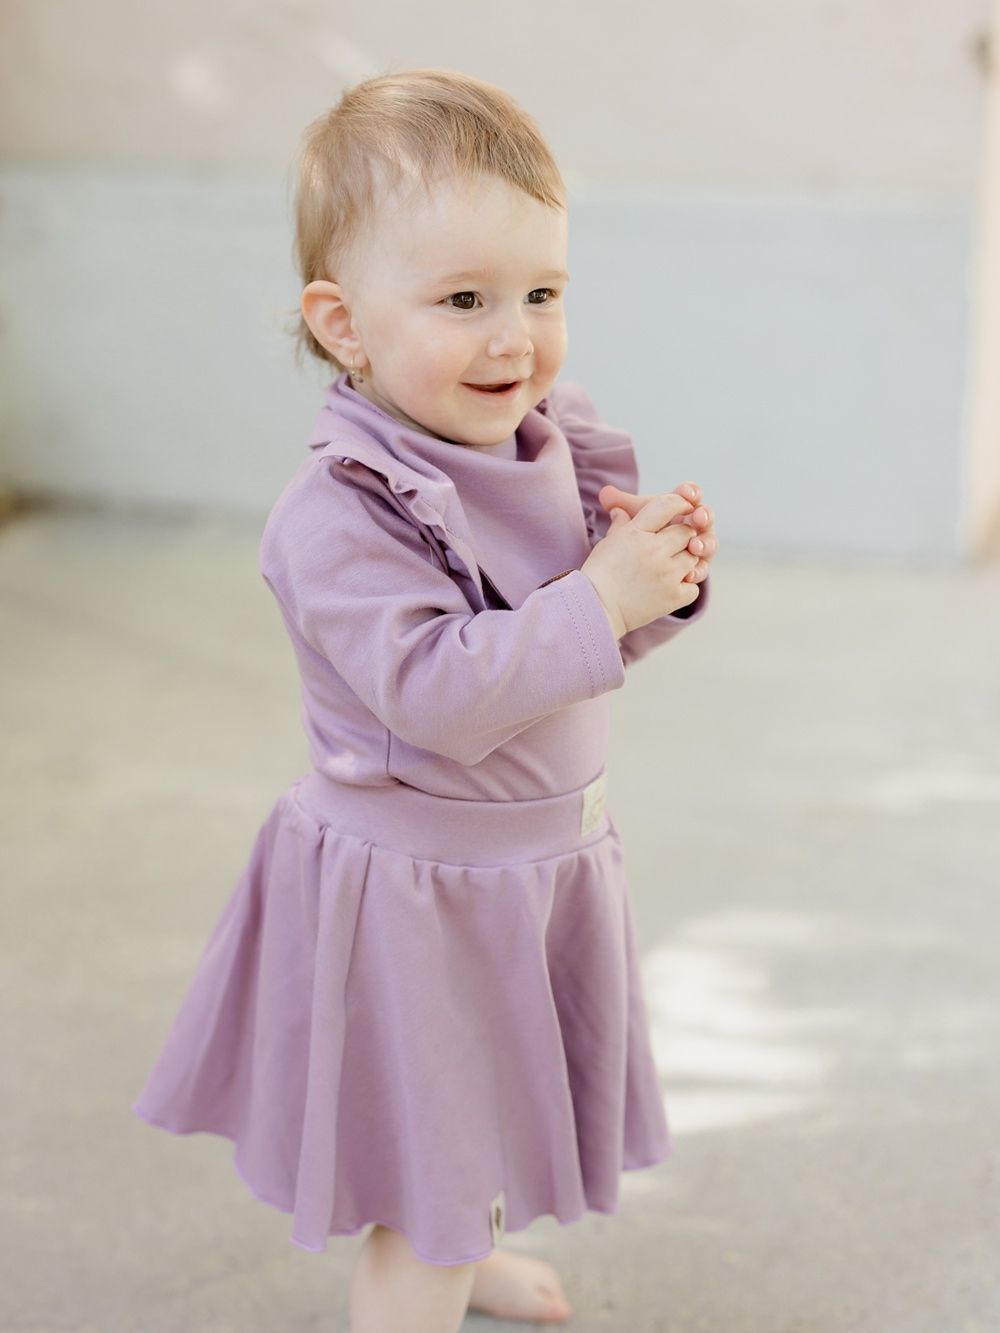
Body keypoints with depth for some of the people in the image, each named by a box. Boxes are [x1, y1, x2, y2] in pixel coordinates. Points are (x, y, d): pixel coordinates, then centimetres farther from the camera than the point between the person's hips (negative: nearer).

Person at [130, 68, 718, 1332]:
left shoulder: (556, 448, -3)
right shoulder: (338, 517, -27)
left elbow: (593, 644, 7)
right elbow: (435, 688, -34)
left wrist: (662, 573, -14)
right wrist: (598, 600, -32)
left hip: (545, 853, 8)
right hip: (414, 884, -8)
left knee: (487, 1103, 31)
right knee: (427, 1168, 4)